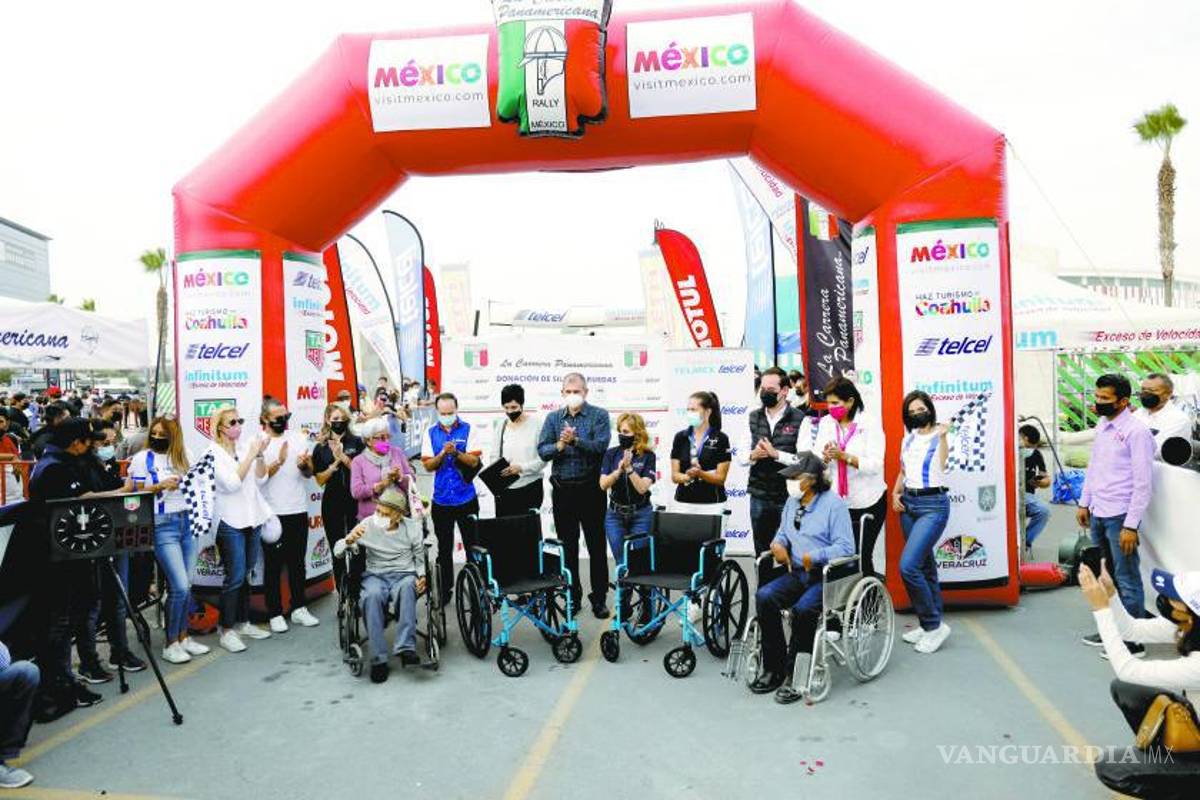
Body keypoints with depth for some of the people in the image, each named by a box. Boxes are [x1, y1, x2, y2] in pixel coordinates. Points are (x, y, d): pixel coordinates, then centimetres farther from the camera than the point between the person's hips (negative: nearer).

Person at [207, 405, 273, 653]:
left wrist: (260, 456, -9)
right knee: (235, 576, -6)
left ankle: (243, 623, 24)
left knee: (246, 574, 13)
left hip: (252, 518, 5)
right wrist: (250, 455, -18)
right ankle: (226, 631, 5)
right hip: (230, 521, -5)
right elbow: (231, 483, -18)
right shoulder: (213, 453, -7)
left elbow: (260, 480, 4)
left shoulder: (245, 445, 7)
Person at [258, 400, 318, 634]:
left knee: (298, 562, 13)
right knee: (273, 564, 5)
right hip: (272, 513, -4)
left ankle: (298, 608, 23)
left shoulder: (298, 437, 8)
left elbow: (309, 473, 9)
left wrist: (304, 465, -13)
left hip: (298, 511, 4)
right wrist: (279, 461, -23)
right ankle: (275, 614, 13)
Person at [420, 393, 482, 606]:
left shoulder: (468, 429, -3)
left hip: (466, 498, -2)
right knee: (444, 549, 10)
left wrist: (456, 452, -24)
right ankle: (443, 592, 20)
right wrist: (443, 453, -18)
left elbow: (474, 461, -8)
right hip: (441, 499, 2)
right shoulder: (430, 433, 3)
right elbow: (428, 465, -1)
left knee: (472, 545, 4)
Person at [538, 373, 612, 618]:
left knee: (596, 546, 3)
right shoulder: (553, 418, 10)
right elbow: (542, 451, 0)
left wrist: (576, 440, -27)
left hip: (590, 489, -3)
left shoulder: (599, 415, 0)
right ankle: (573, 596, 22)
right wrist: (559, 446, -19)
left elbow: (601, 446, -14)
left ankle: (599, 598, 12)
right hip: (562, 490, 3)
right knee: (567, 547, 11)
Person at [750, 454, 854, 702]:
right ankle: (773, 669, -11)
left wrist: (814, 556, -22)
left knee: (803, 608, -32)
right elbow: (783, 533, 24)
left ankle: (797, 677, -15)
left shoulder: (833, 504, -8)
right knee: (764, 596, -20)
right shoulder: (792, 502, 14)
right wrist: (777, 544, 1)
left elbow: (846, 547, -14)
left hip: (827, 576, -6)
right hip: (797, 573, 6)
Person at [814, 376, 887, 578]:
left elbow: (875, 465, -16)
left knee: (862, 555, 1)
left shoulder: (870, 424, -7)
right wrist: (825, 457, -19)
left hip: (868, 502, -3)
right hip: (838, 502, 3)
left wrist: (844, 456, -27)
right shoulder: (825, 423, 6)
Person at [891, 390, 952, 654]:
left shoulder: (941, 436, -6)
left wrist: (942, 435, -34)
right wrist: (895, 493, 8)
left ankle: (934, 625, -2)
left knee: (908, 566, -16)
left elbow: (942, 464, -25)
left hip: (933, 505, -7)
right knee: (925, 565, 13)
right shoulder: (908, 438, 12)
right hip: (908, 503, 7)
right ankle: (931, 623, 24)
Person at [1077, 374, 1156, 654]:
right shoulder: (1102, 426, 10)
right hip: (1097, 514, 8)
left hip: (1119, 516, -8)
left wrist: (1131, 525, -17)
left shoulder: (1136, 432, -14)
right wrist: (1084, 503, 17)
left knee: (1127, 579, 0)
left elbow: (1143, 483, -15)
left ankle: (1133, 641, 10)